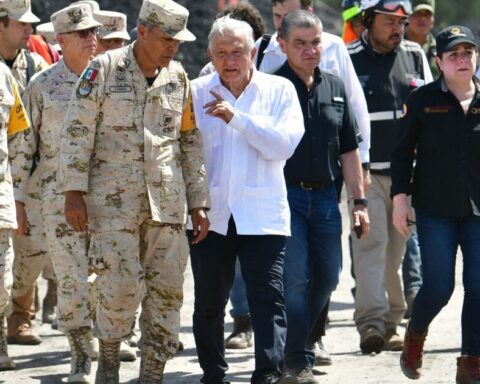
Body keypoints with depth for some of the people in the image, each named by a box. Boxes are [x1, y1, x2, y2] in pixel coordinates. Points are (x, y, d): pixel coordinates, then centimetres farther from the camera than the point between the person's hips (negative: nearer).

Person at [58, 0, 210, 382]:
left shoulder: (178, 78, 9)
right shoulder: (104, 69, -3)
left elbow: (191, 142, 15)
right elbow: (77, 132, -4)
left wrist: (198, 203, 12)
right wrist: (73, 191, -11)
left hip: (168, 202, 4)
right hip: (113, 200, -4)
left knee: (167, 292, 1)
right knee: (121, 287, -11)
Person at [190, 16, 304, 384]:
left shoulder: (279, 91, 3)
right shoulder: (197, 93, 6)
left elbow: (285, 144, -10)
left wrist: (236, 117, -15)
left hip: (262, 215, -2)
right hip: (210, 215, 2)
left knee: (269, 300, -11)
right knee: (208, 304, 11)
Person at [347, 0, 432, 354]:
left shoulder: (415, 56, 10)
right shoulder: (348, 60, -3)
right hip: (365, 170, -4)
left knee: (398, 246, 8)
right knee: (371, 242, -13)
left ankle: (391, 323, 16)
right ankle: (371, 322, -19)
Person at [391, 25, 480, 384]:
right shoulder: (423, 100, -1)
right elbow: (403, 152, 3)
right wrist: (400, 197, -4)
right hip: (435, 210, -2)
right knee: (438, 288, -5)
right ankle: (415, 335, 26)